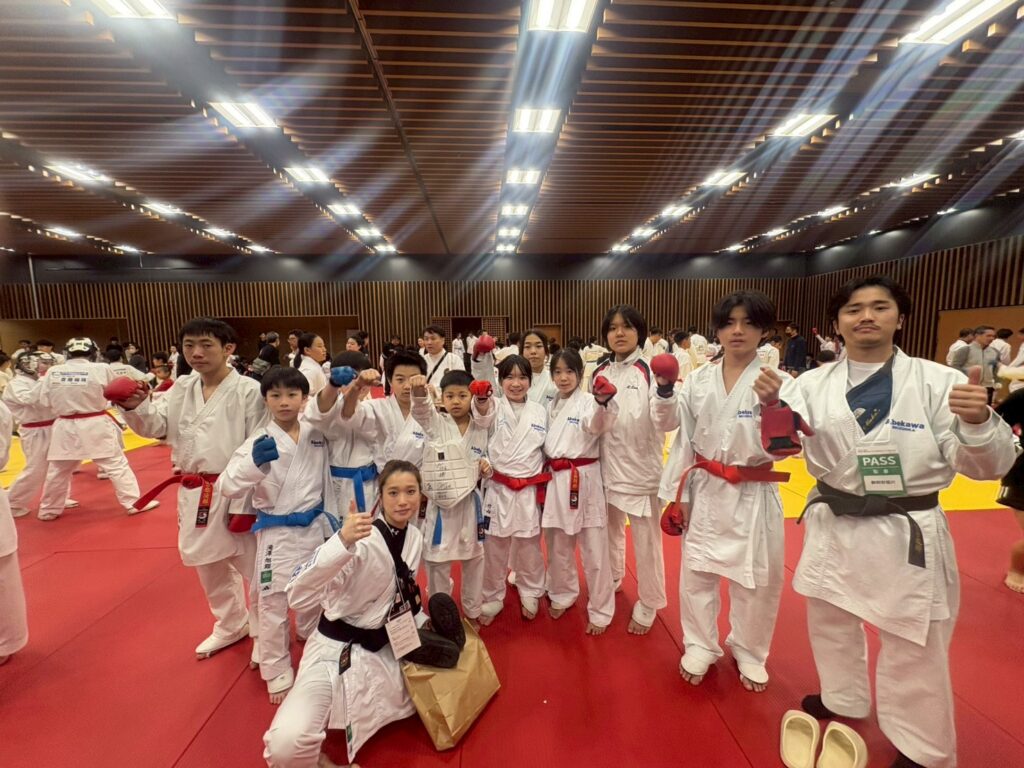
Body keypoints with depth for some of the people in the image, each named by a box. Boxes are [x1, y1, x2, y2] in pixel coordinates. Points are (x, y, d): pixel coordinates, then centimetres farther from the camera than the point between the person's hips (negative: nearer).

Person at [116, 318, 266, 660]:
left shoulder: (248, 391, -14)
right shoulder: (181, 388, 7)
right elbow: (154, 425, 4)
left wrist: (245, 502, -17)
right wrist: (136, 406, -18)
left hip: (235, 492, -7)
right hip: (194, 493, 7)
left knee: (254, 566, 7)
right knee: (208, 566, 23)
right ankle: (231, 625, 46)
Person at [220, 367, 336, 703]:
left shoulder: (316, 435, -3)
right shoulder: (259, 441, -14)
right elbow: (228, 487, -23)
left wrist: (330, 522, 9)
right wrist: (254, 462, -41)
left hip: (314, 529, 4)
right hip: (276, 535, -4)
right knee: (273, 607, 7)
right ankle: (278, 674, 31)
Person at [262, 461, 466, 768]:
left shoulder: (414, 538, -4)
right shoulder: (362, 538, -26)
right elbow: (299, 597, -36)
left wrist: (427, 629, 10)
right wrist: (343, 541, -48)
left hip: (382, 649, 7)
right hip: (335, 650, -6)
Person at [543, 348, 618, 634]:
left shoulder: (588, 402, -8)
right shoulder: (552, 407, 11)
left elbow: (597, 424, -32)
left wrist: (603, 402, -53)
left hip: (584, 480, -5)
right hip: (556, 481, 6)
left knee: (593, 550, 4)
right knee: (558, 546, 19)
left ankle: (599, 612, 23)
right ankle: (563, 595, 41)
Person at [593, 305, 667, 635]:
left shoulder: (651, 371, -12)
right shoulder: (600, 372, 3)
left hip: (641, 467, -5)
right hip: (608, 465, 5)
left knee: (646, 541, 8)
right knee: (609, 531, 23)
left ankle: (647, 605, 30)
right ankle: (612, 579, 49)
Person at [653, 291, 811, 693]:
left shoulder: (779, 383, -9)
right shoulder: (699, 379, 0)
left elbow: (782, 447, -18)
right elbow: (669, 422, 0)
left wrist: (772, 404, -35)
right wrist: (665, 390, -18)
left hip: (753, 496, -2)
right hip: (704, 491, 2)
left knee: (756, 579, 14)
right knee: (696, 572, 14)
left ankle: (749, 653, 42)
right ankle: (700, 646, 38)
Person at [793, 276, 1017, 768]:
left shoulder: (939, 382, -9)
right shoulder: (814, 383, -3)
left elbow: (986, 466, -10)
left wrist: (979, 423, -30)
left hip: (907, 534, -3)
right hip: (833, 527, 3)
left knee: (914, 650, 12)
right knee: (829, 622, 22)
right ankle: (843, 699, 50)